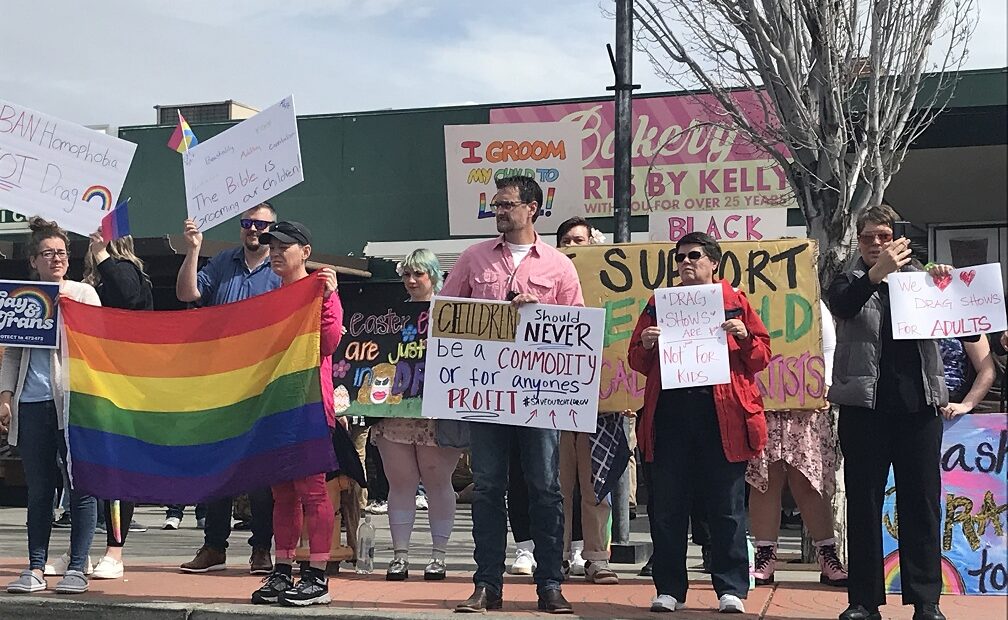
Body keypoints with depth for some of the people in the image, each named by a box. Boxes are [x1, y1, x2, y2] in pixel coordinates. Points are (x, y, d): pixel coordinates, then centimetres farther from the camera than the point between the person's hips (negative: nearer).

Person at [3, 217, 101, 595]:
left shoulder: (83, 293, 7)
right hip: (31, 404, 3)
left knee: (80, 487, -2)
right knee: (38, 490, 5)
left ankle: (77, 567, 3)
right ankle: (36, 569, 10)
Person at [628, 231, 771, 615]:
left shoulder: (735, 302, 10)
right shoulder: (659, 304, 15)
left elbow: (762, 355, 8)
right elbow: (637, 362, 14)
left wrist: (744, 338, -10)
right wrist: (646, 345, -6)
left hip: (722, 414, -2)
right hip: (670, 413, 2)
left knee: (726, 507, 1)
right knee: (668, 507, 4)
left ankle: (731, 590, 8)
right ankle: (669, 590, 11)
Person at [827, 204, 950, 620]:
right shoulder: (849, 282, 8)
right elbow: (842, 307, -15)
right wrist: (877, 272, -31)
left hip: (918, 403, 1)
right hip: (865, 406, -1)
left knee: (922, 502, 2)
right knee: (863, 502, 2)